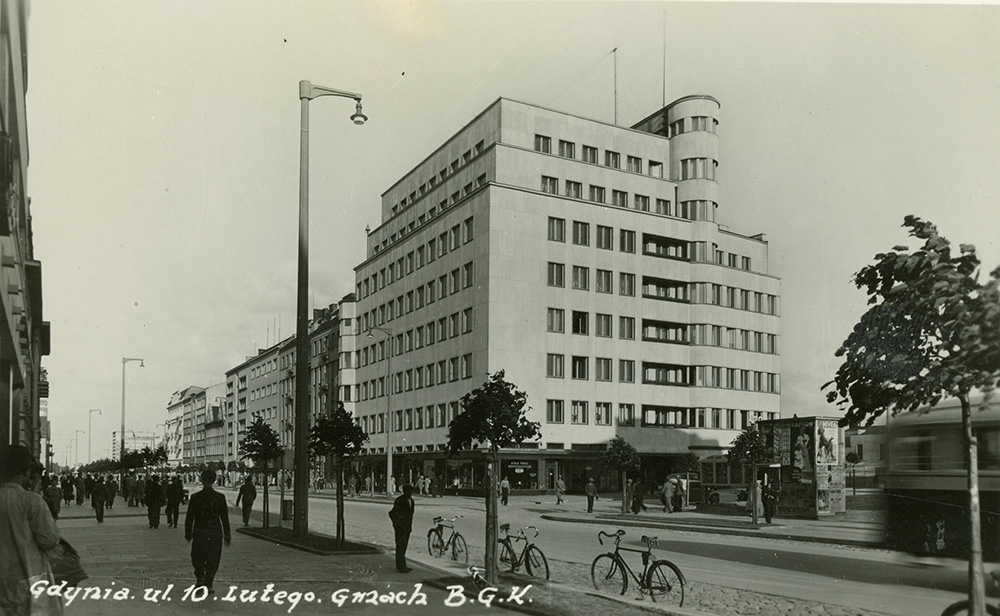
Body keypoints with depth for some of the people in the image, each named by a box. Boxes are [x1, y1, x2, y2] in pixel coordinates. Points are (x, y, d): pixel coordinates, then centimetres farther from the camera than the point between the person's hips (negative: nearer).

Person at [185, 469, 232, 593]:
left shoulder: (195, 497, -6)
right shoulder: (220, 497, -4)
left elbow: (189, 517, -1)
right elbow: (225, 518, 0)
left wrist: (188, 533, 10)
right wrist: (227, 535, 8)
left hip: (199, 532, 0)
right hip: (215, 533, 0)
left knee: (197, 558, 17)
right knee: (213, 560, 9)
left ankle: (200, 578, 4)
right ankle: (208, 585, 8)